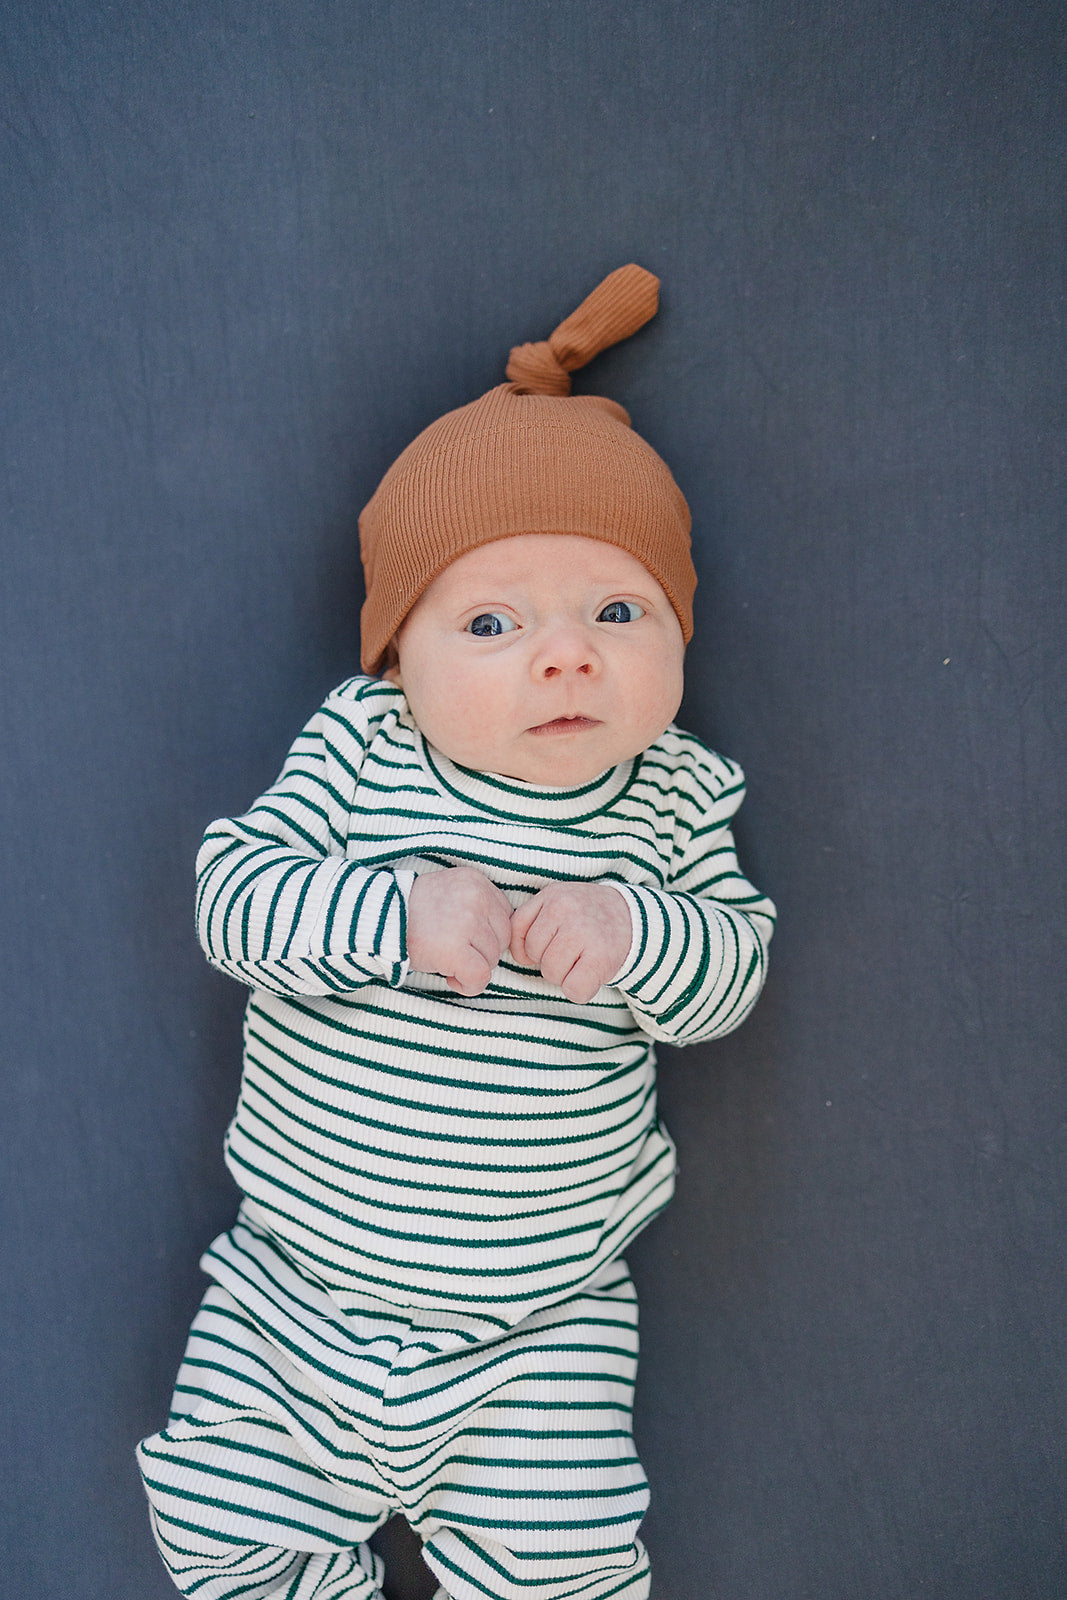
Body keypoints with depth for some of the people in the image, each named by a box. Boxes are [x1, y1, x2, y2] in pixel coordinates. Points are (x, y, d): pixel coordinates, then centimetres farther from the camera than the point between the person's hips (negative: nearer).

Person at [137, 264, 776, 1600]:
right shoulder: (356, 750, -9)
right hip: (299, 1287, 1)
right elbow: (233, 892, -15)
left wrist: (630, 932, -26)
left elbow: (732, 975, -5)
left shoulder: (673, 798, -6)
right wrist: (400, 913, -31)